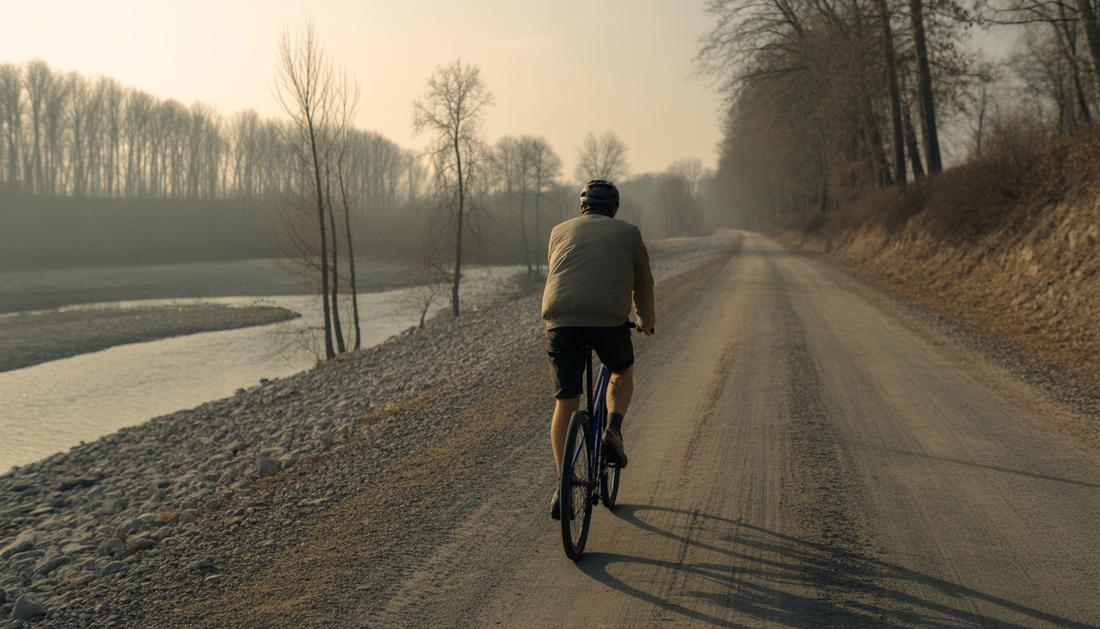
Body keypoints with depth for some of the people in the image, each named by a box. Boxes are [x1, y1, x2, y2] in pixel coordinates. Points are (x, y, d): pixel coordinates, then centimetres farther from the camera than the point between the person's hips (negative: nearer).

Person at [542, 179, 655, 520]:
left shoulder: (560, 231, 23)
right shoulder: (628, 232, 17)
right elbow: (643, 283, 24)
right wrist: (647, 322, 42)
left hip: (560, 321, 2)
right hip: (608, 320, -2)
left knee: (566, 404, 12)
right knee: (623, 373, 29)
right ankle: (613, 429, 6)